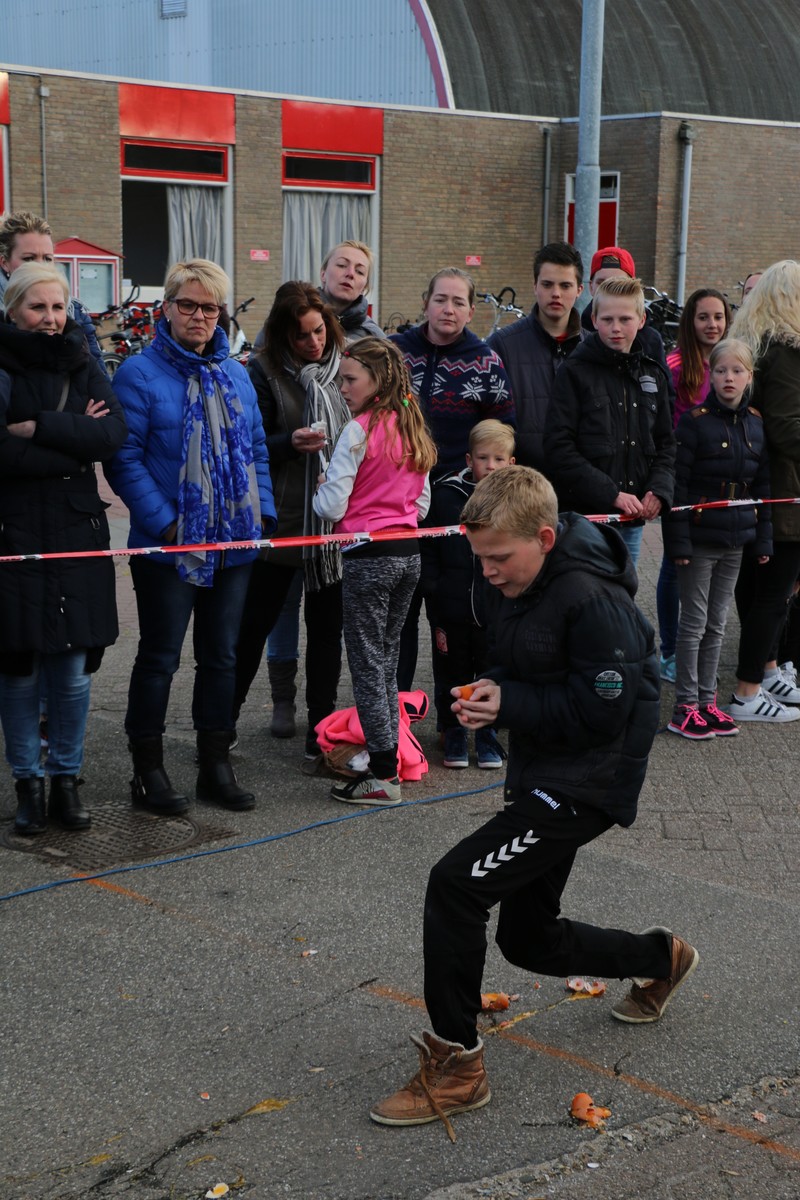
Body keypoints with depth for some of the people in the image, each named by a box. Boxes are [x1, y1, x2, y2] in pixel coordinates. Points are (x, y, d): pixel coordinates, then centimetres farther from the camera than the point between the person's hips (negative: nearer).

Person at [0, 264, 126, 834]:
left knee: (74, 669, 4)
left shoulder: (83, 366, 10)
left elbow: (113, 434, -7)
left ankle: (66, 781, 19)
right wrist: (74, 441, -12)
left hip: (78, 532, 3)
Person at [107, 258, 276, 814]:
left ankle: (216, 764, 23)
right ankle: (148, 769, 15)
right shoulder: (141, 372, -7)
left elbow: (256, 449, 16)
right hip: (169, 548, -5)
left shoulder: (236, 373, 11)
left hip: (235, 542, 6)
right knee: (160, 658, 3)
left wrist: (263, 511, 4)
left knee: (222, 656, 12)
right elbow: (125, 457, -13)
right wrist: (163, 523, -18)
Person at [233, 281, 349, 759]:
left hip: (335, 521, 3)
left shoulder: (343, 367, 5)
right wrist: (289, 444, -22)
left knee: (328, 626, 9)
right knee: (256, 622, 5)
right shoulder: (265, 373, -5)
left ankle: (322, 729, 18)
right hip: (281, 520, -3)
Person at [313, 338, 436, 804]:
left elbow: (332, 507, -15)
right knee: (388, 660, 16)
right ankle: (386, 755, 21)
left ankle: (384, 774, 2)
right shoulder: (412, 429, 10)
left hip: (368, 556, -7)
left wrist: (321, 491, 6)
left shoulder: (358, 431, -13)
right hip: (409, 554, 7)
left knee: (368, 664, 0)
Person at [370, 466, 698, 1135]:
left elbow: (604, 709, -23)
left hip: (587, 782, -10)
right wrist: (488, 689, -2)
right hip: (538, 776, 10)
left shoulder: (593, 601, -23)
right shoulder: (513, 587, 5)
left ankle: (456, 1065, -7)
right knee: (528, 937, 19)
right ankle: (660, 959, 45)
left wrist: (509, 705, -22)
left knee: (456, 883, -20)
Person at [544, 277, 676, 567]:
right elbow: (559, 448, -12)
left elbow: (665, 444, 17)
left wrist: (659, 489, -3)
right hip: (584, 517, -5)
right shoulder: (575, 372, -4)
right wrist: (611, 494, -17)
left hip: (633, 521, 5)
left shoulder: (652, 375, 12)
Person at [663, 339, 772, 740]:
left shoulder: (755, 422, 7)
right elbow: (677, 483, -12)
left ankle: (707, 700, 21)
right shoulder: (695, 421, -10)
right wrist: (678, 540, -16)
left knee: (717, 624, 12)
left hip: (735, 541, 5)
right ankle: (686, 706, 9)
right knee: (694, 623, 1)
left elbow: (763, 484, 13)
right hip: (700, 538, -5)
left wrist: (763, 538, 9)